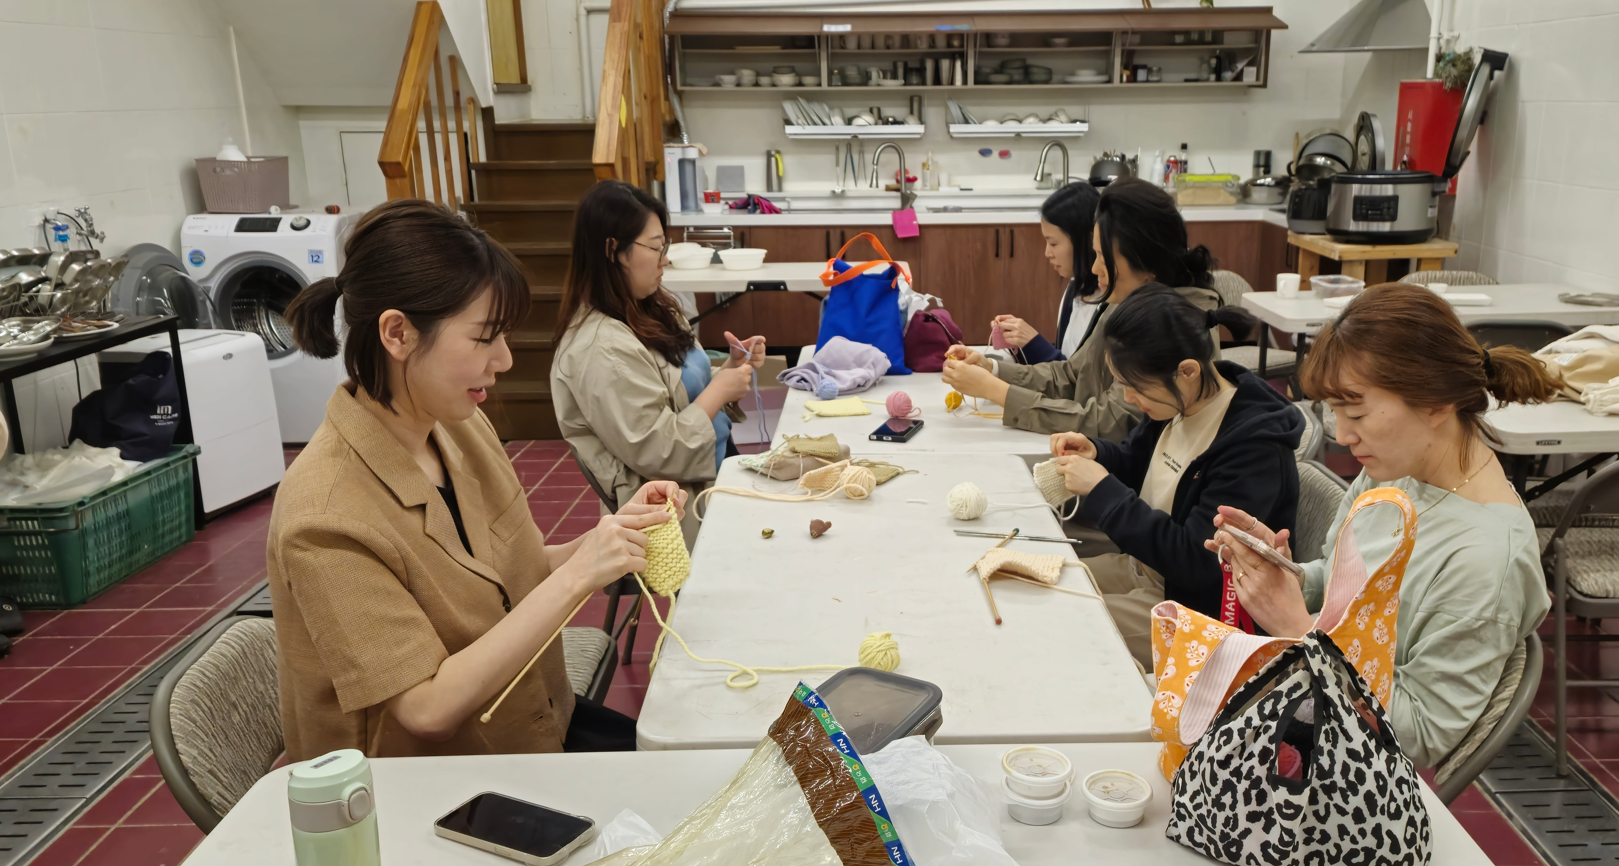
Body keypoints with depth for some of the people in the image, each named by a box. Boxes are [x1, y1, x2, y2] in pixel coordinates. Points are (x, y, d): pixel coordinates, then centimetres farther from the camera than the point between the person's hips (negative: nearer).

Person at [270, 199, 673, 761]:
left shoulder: (463, 429, -2)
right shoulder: (324, 519, -24)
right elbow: (430, 706, -25)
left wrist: (606, 537, -11)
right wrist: (575, 578, -29)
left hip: (536, 727, 7)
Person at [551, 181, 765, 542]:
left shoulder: (649, 310, 6)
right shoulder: (602, 349, -23)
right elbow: (657, 453, -24)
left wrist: (731, 367, -1)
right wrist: (720, 391, -15)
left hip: (713, 474, 9)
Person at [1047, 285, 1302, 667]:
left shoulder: (1254, 444, -27)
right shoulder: (1181, 403, -1)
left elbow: (1197, 560, -28)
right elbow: (1134, 460, 19)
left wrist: (1102, 491, -26)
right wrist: (1094, 453, -6)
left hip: (1194, 604, -9)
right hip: (1141, 567, 9)